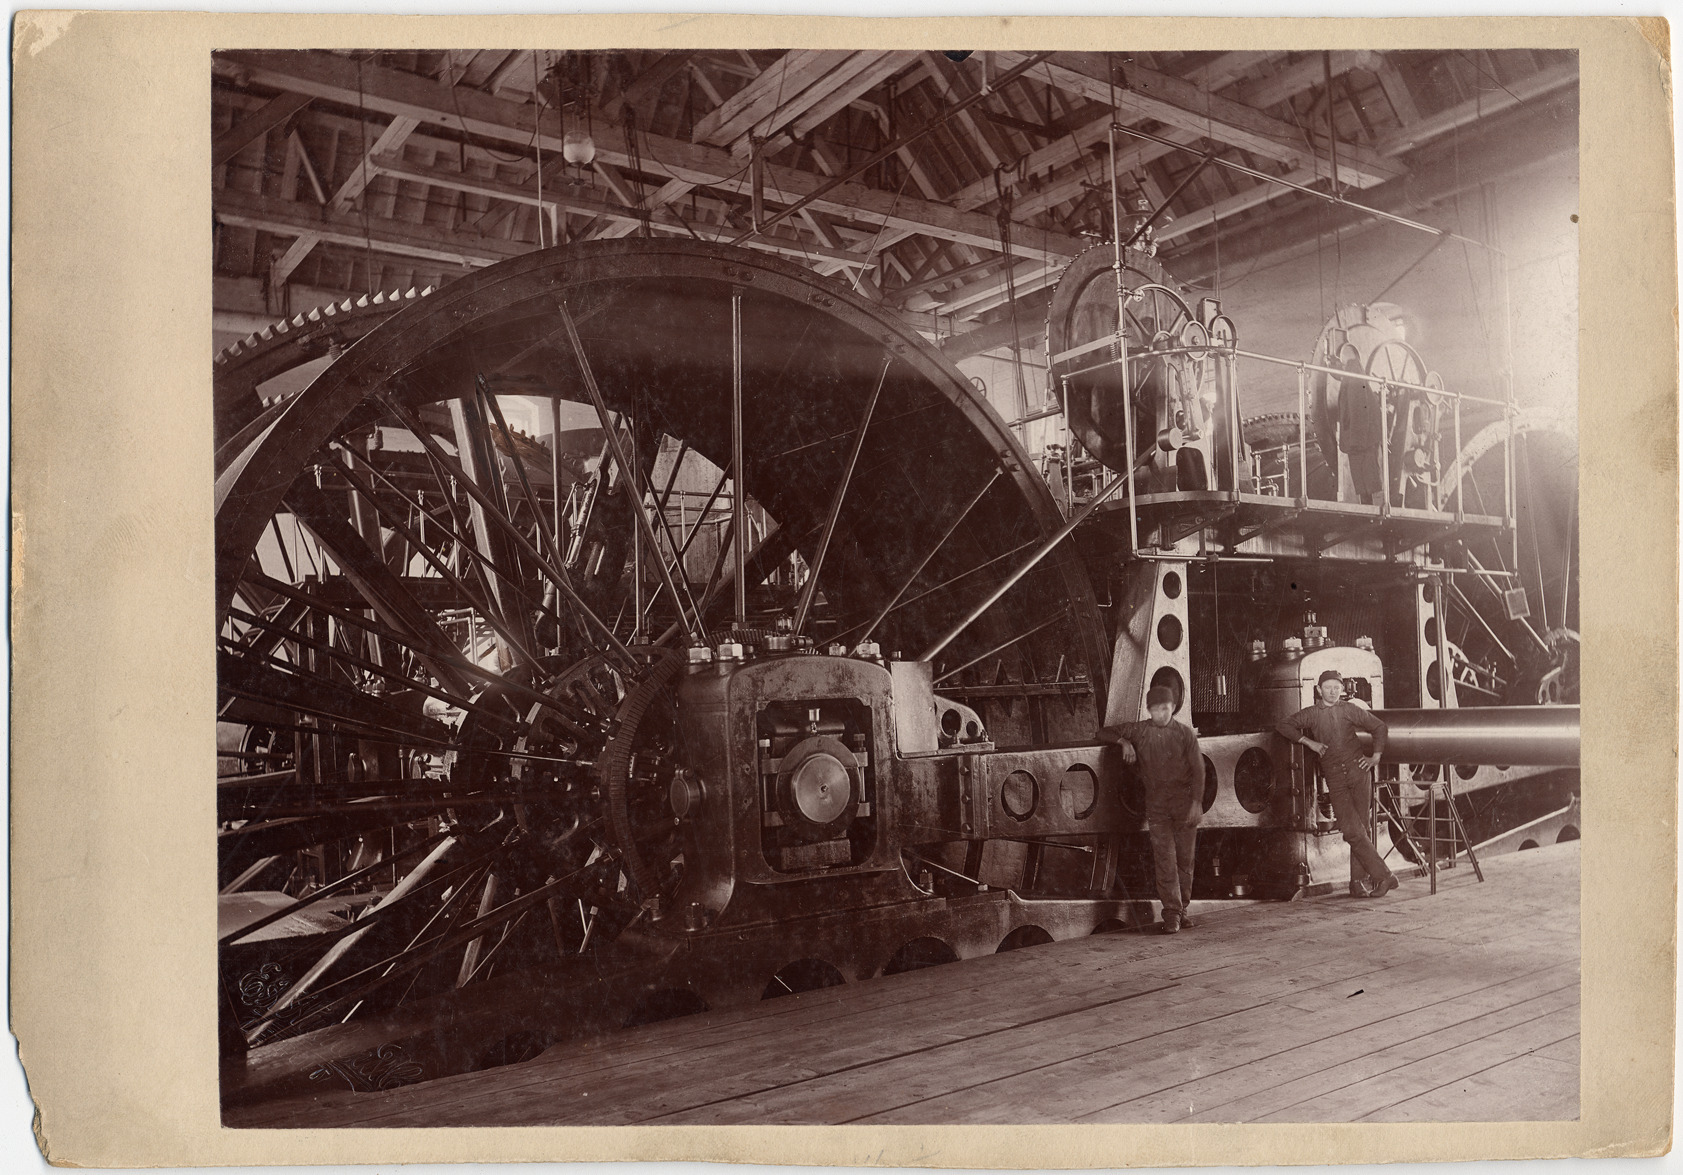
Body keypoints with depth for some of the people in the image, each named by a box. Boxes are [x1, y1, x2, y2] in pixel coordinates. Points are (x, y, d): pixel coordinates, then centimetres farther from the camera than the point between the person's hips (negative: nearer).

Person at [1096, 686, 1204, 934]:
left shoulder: (1185, 733, 4)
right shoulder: (1139, 731, 6)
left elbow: (1198, 769, 1)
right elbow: (1102, 734, 12)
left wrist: (1197, 802, -8)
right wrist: (1124, 742, -6)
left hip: (1184, 802, 0)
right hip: (1156, 804, 0)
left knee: (1185, 858, 4)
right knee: (1165, 858, -7)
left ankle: (1182, 910, 17)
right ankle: (1171, 913, -6)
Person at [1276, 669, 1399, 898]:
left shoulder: (1349, 710, 9)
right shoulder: (1310, 714, 9)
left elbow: (1378, 726, 18)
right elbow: (1284, 726, 7)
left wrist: (1376, 757, 10)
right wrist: (1309, 742, -2)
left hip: (1358, 772, 0)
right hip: (1335, 779, 0)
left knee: (1360, 829, -1)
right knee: (1352, 830, -12)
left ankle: (1359, 882, 5)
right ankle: (1383, 876, -7)